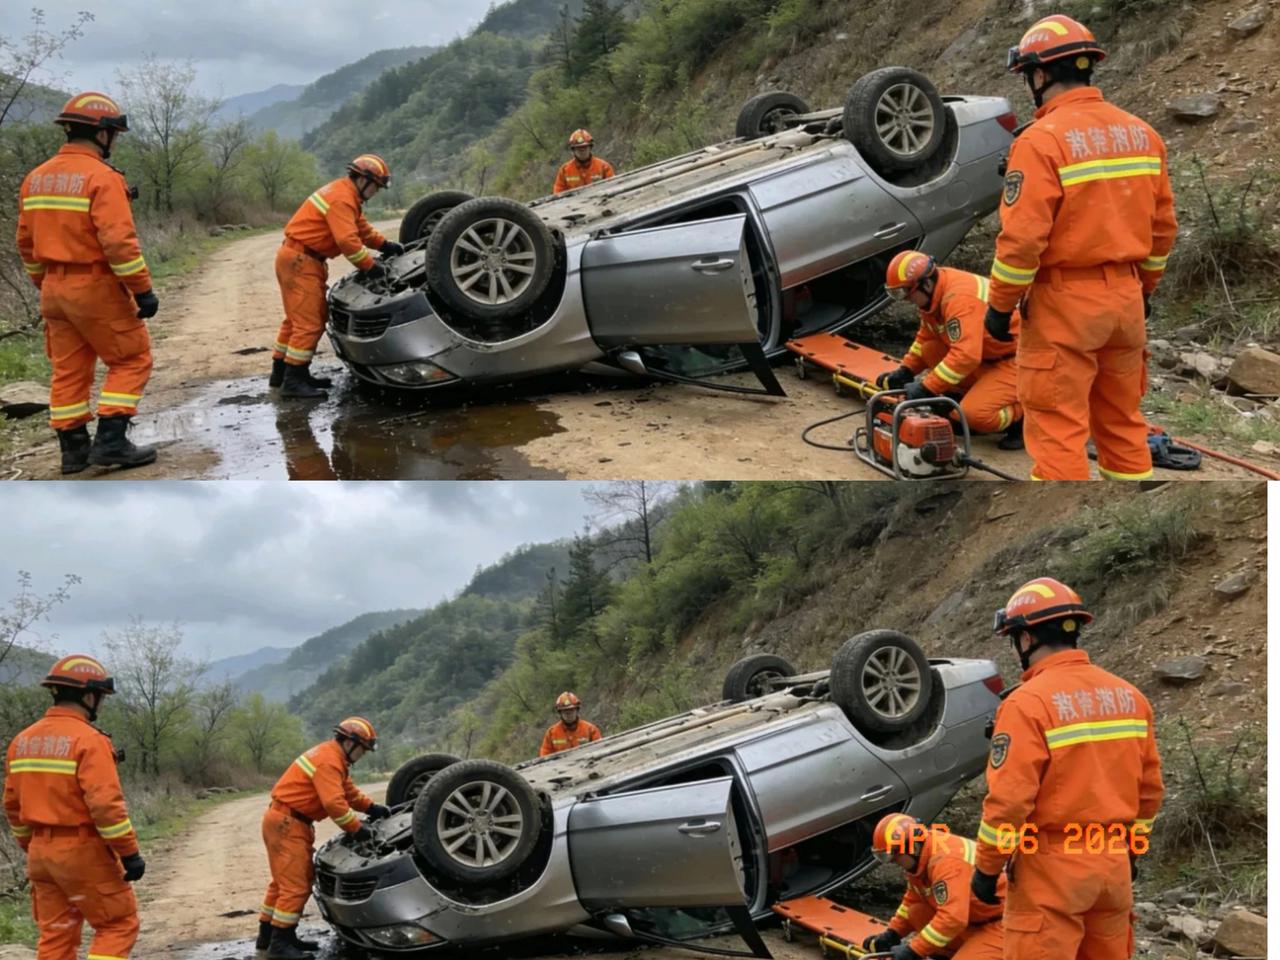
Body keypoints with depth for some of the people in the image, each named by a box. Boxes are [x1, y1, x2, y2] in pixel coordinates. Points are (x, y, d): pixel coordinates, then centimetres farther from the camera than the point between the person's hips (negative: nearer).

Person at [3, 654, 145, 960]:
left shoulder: (22, 740, 8)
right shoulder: (89, 740, -16)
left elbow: (13, 804, 14)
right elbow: (106, 803, -21)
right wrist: (130, 853, -16)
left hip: (41, 852, 7)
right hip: (84, 852, -7)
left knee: (55, 935, 12)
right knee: (119, 925, 5)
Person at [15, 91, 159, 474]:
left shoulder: (37, 177, 8)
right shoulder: (102, 178, -16)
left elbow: (26, 242, 14)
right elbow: (119, 241, -22)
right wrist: (143, 290, -17)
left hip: (55, 288, 7)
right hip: (97, 287, -7)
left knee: (68, 369, 13)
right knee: (131, 360, 4)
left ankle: (73, 448, 16)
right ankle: (110, 440, -3)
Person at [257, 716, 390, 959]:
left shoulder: (334, 758, 15)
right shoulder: (328, 761, -19)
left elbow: (348, 791, 23)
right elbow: (335, 804, -27)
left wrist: (372, 808, 10)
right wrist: (358, 829, -20)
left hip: (291, 822, 11)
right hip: (286, 822, -11)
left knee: (284, 882, 16)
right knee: (295, 885, -11)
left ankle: (268, 934, 23)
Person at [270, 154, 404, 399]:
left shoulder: (347, 195, 16)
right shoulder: (342, 199, -18)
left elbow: (362, 229, 24)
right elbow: (348, 241, -27)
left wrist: (386, 245, 13)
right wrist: (371, 266, -21)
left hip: (300, 259, 11)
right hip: (299, 260, -11)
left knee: (297, 319, 17)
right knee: (308, 322, -11)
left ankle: (281, 370, 24)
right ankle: (293, 380, -11)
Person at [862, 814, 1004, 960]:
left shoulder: (946, 861, -29)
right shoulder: (919, 856, 1)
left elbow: (953, 918, -36)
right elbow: (912, 900, 17)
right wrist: (892, 934, 9)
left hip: (999, 920, -10)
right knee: (916, 913, -1)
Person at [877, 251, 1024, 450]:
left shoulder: (960, 298, -29)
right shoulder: (932, 293, 1)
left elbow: (966, 356, -36)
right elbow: (925, 337, 18)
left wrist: (926, 388, -32)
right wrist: (905, 371, 8)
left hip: (1016, 360, -10)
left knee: (976, 415, -27)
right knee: (930, 351, 0)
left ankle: (1021, 414, 0)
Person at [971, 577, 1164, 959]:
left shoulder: (1028, 703, -16)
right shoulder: (1129, 695, 5)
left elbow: (1009, 800, -17)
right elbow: (1149, 788, 11)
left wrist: (987, 867, -6)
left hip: (1053, 869, -7)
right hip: (1114, 863, 7)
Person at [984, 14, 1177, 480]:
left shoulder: (1042, 139, -15)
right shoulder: (1141, 133, 7)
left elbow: (1022, 237, -18)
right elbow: (1162, 225, 12)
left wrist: (1000, 304, -7)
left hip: (1065, 302, -7)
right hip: (1126, 297, 7)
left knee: (1058, 429, -1)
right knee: (1123, 422, 17)